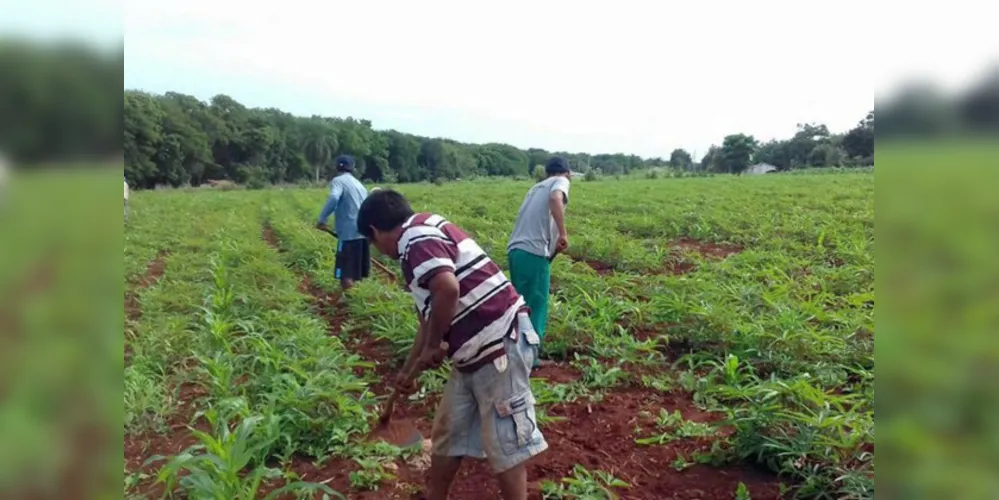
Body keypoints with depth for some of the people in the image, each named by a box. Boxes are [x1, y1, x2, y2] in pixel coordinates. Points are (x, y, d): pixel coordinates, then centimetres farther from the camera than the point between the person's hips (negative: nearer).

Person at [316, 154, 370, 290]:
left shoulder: (338, 180, -3)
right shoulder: (358, 183, 21)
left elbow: (333, 198, -23)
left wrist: (322, 219, -19)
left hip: (349, 233, -8)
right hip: (363, 231, 8)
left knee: (346, 275, -5)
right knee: (359, 275, 15)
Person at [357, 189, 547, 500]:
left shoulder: (417, 238, -13)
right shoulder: (424, 237, 18)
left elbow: (448, 289, -32)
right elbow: (430, 319, 26)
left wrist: (432, 347, -16)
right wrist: (408, 372, 34)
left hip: (500, 345, -10)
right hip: (477, 352, 10)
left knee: (504, 441, 2)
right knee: (448, 432, 21)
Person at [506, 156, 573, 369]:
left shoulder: (537, 187, 26)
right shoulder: (560, 182, 5)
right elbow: (555, 198, -19)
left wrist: (554, 241, 27)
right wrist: (563, 234, -17)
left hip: (515, 250, 7)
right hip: (533, 253, -7)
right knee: (536, 305, 1)